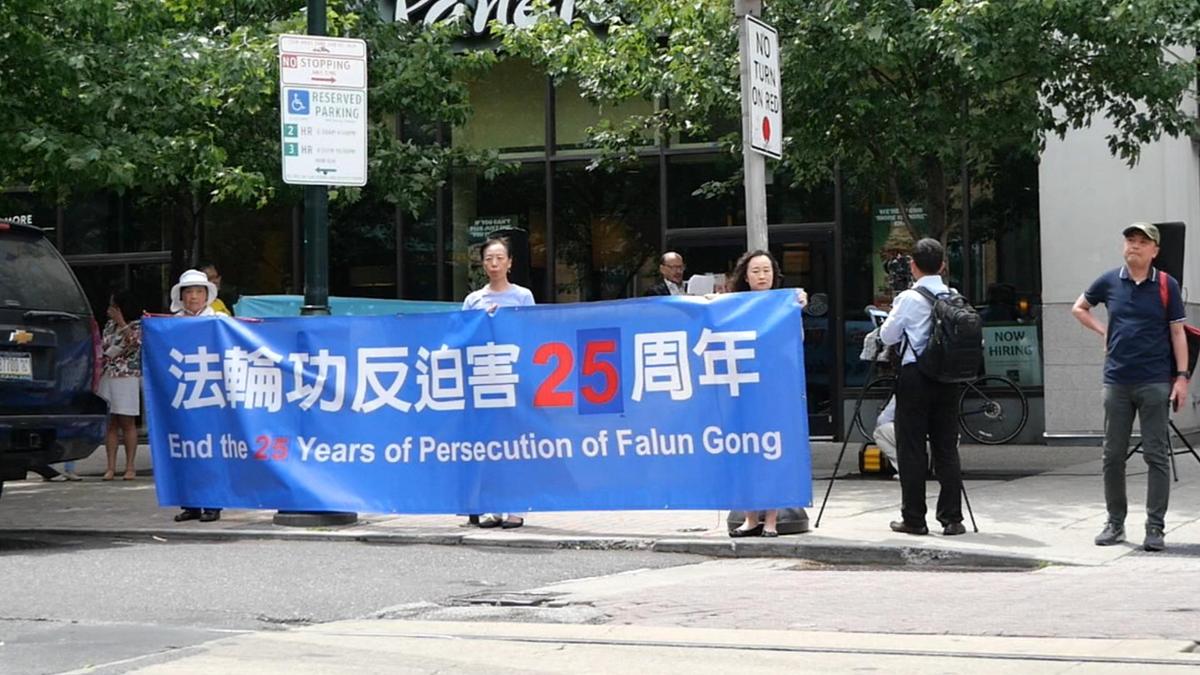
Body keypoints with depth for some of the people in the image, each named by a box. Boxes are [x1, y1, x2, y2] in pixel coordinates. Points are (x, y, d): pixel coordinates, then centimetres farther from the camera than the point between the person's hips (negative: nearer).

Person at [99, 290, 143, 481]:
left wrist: (121, 323, -17)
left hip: (127, 378, -5)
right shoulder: (109, 325, 16)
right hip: (107, 377, 5)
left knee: (127, 422, -3)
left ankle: (130, 466, -1)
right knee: (110, 422, 1)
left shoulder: (137, 326, -1)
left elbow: (134, 342, -19)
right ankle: (111, 467, 1)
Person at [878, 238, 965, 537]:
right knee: (946, 448, 7)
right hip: (947, 377, 5)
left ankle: (914, 518, 5)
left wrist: (888, 320, 16)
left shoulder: (909, 299, -10)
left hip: (915, 377, -5)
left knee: (911, 448, 2)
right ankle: (952, 518, 5)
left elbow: (887, 336, -2)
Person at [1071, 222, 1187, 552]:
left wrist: (1182, 376, -7)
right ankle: (1115, 523, 18)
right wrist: (1103, 330, 8)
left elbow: (1177, 332, 1)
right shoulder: (1109, 282, 6)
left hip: (1155, 382, -3)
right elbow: (1079, 308, 23)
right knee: (1113, 455, 7)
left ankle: (1155, 528, 2)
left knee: (1157, 456, -2)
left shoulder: (1166, 286, 0)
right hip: (1117, 382, 3)